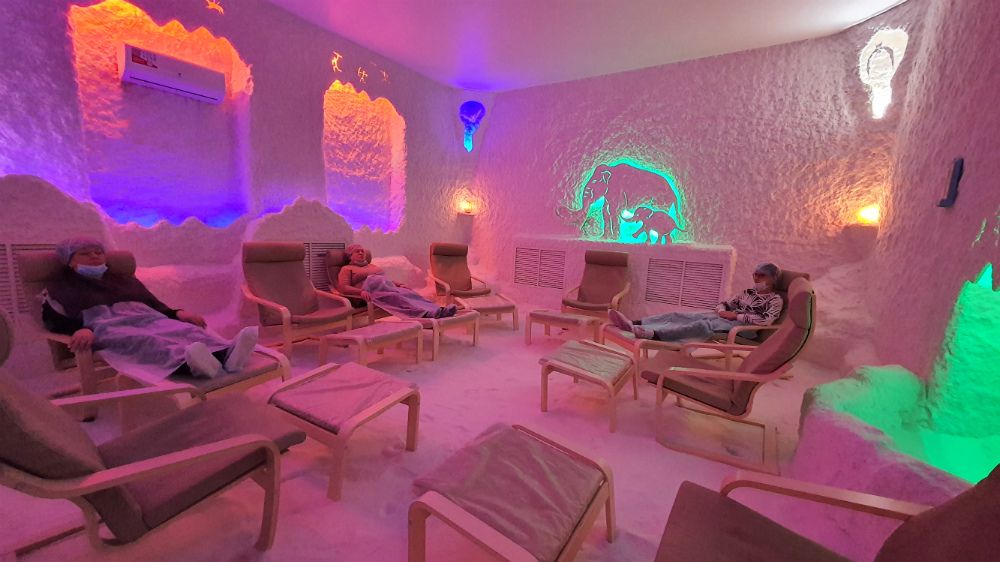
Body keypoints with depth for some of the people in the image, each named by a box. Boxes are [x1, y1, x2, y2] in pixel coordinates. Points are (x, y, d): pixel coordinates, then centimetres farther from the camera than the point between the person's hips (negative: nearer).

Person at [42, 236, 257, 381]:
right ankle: (189, 363, -72)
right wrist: (81, 330, -19)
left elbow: (155, 305, 26)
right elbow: (55, 321, 7)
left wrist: (177, 313, 2)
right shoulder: (60, 288, 26)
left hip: (145, 318, 3)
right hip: (104, 326, -3)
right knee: (140, 340, -40)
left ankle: (226, 355, -62)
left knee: (184, 329, -32)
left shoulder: (124, 279, 36)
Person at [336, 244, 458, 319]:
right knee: (395, 297, -36)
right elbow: (343, 287, 0)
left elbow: (386, 279, 30)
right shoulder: (346, 269, 16)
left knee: (408, 293, -26)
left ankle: (437, 310, -49)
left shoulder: (372, 266, 35)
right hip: (372, 293, -6)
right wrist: (361, 291, -20)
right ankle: (427, 314, -59)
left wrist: (399, 285, 8)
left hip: (388, 288, 6)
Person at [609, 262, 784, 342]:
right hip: (724, 319, 7)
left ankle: (652, 334, -62)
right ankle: (633, 324, -36)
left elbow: (766, 321, -12)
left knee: (703, 325, -39)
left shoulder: (775, 300, 6)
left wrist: (736, 315, -11)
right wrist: (722, 311, 0)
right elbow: (724, 303, 24)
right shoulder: (748, 292, 26)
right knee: (678, 315, -17)